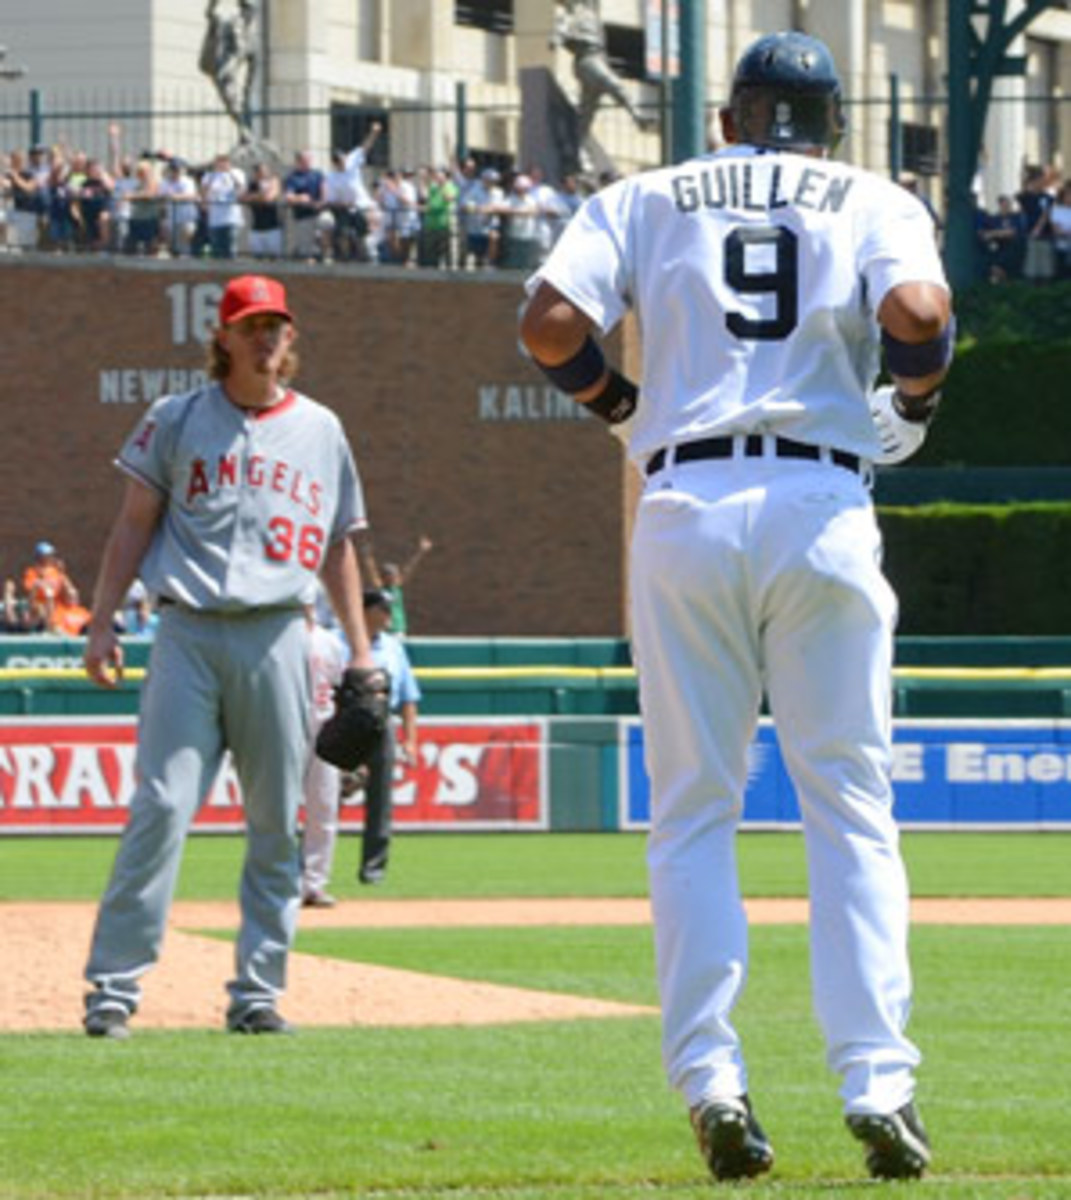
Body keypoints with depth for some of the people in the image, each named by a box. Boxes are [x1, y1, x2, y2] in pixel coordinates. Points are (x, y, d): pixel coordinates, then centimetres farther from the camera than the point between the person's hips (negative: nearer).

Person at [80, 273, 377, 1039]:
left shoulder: (321, 431, 14)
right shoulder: (178, 421, 8)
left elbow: (338, 545, 18)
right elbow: (133, 525, 8)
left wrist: (361, 648, 12)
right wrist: (102, 624, -1)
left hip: (277, 638, 3)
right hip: (190, 632, -3)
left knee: (277, 823, 2)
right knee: (162, 808, -12)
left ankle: (258, 991, 8)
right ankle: (113, 988, -11)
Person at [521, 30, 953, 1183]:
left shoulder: (646, 199, 14)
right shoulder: (873, 202, 10)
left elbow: (550, 324, -2)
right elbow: (916, 312, -11)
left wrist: (623, 406, 16)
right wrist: (915, 399, 10)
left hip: (686, 508, 1)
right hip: (823, 509, -1)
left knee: (692, 812, 7)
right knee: (851, 807, 4)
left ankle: (710, 1078, -4)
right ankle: (877, 1081, -5)